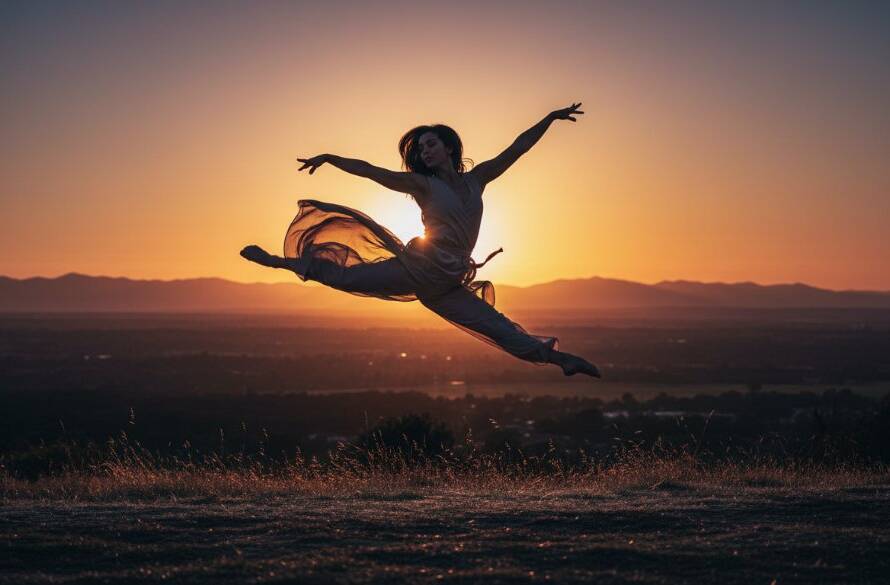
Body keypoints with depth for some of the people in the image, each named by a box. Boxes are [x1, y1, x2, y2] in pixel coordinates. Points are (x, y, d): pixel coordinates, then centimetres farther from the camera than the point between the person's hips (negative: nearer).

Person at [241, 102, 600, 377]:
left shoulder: (475, 180, 12)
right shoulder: (423, 185, 1)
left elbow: (516, 149, 14)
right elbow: (370, 171, -2)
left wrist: (550, 119, 13)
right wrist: (329, 158, -7)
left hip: (445, 287, 3)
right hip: (415, 268, -2)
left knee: (501, 329, -3)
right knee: (341, 275, -5)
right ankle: (280, 260, 11)